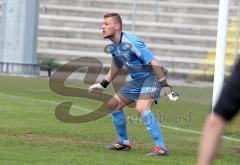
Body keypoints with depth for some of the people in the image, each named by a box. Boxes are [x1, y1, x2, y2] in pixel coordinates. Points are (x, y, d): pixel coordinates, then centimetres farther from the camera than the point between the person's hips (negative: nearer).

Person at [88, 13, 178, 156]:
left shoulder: (131, 42, -27)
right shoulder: (113, 46, 2)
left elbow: (153, 62, -28)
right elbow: (117, 66, 22)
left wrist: (165, 85, -31)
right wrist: (103, 85, 26)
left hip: (152, 77, -10)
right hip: (137, 80, 10)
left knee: (142, 108, -31)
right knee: (114, 104, 12)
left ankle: (161, 148, -30)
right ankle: (124, 143, 27)